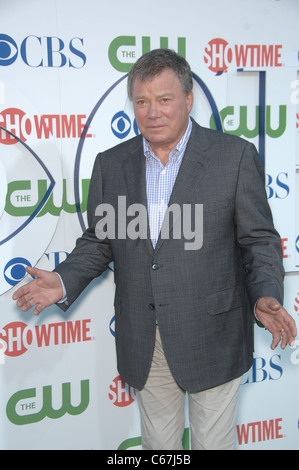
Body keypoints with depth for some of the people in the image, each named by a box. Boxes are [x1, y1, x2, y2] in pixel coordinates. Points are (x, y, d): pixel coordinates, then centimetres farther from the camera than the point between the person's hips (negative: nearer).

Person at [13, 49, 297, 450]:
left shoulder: (235, 155, -7)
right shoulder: (110, 164, 4)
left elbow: (259, 239, -5)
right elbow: (97, 241, 9)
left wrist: (265, 296, -22)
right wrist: (65, 282, -9)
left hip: (212, 339, -3)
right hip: (143, 343, 3)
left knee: (213, 442, 14)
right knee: (158, 443, 20)